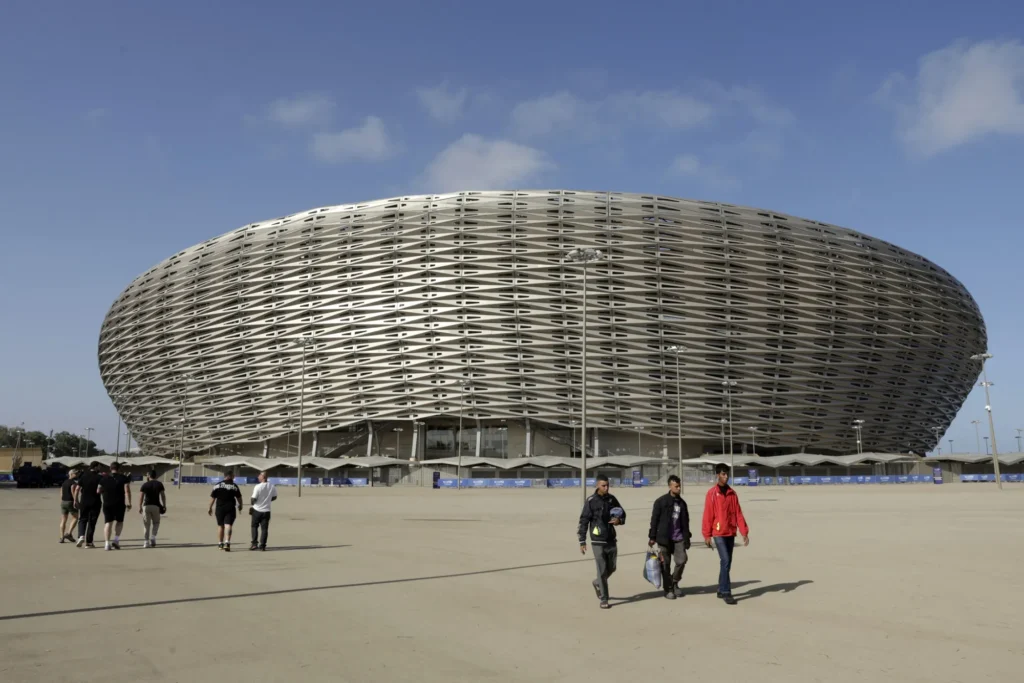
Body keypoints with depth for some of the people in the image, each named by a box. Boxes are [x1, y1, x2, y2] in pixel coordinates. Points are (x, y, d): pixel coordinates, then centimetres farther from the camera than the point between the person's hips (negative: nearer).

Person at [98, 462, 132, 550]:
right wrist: (129, 503, -10)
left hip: (107, 504, 2)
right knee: (119, 521, 15)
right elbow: (127, 491, -12)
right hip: (119, 504, -2)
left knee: (107, 522, 4)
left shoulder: (104, 479, 7)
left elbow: (99, 491, 8)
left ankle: (107, 543, -5)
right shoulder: (124, 478, -3)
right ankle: (116, 540, 3)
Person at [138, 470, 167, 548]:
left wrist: (140, 507, 2)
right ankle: (153, 537, -2)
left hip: (146, 506, 0)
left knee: (146, 524, 6)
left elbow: (141, 497, -3)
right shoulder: (159, 484, 4)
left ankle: (146, 542, 4)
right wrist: (164, 506, 6)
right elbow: (163, 495, 0)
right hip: (156, 506, 0)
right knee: (156, 523, 16)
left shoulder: (144, 485, 4)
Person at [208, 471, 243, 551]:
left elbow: (212, 497, 3)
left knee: (220, 525, 14)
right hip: (230, 508, -3)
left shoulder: (218, 485, 4)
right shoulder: (234, 486, -2)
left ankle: (220, 543, 21)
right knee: (228, 525, -6)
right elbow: (239, 498, 3)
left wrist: (210, 508, 12)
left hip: (220, 508, 3)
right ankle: (227, 542, -21)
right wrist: (240, 506, 20)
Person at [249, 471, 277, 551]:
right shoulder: (272, 486, -2)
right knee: (264, 528, 8)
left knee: (254, 527, 13)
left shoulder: (258, 486, -17)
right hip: (266, 510, 3)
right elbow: (274, 497, 9)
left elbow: (253, 499, -15)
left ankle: (254, 544, 8)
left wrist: (251, 505, 4)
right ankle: (262, 545, 6)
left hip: (257, 510, -3)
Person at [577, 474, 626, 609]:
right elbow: (583, 522, -8)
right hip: (598, 542, -5)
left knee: (611, 568, 12)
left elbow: (623, 513, 15)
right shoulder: (591, 501, -10)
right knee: (602, 570, -3)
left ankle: (597, 583, 40)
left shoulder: (612, 499, 4)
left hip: (611, 540, 5)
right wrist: (582, 542, -11)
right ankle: (603, 599, 9)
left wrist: (619, 520, -9)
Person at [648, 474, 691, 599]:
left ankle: (674, 583, 20)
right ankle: (668, 589, 16)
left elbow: (685, 522, 15)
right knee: (665, 564, 3)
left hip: (678, 538, 4)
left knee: (681, 561, -4)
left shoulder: (682, 503, 9)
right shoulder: (661, 502, -6)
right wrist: (652, 537, -7)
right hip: (664, 538, -4)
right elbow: (654, 520, -5)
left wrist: (687, 537, 12)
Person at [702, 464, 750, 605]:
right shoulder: (712, 493, -6)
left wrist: (744, 532, 0)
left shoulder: (732, 493, 8)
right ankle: (726, 592, -7)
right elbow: (708, 515, -6)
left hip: (730, 533, 5)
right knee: (725, 561, -12)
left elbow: (738, 514, 7)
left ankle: (721, 590, 21)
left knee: (728, 562, 10)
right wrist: (707, 535, -8)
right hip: (718, 533, -5)